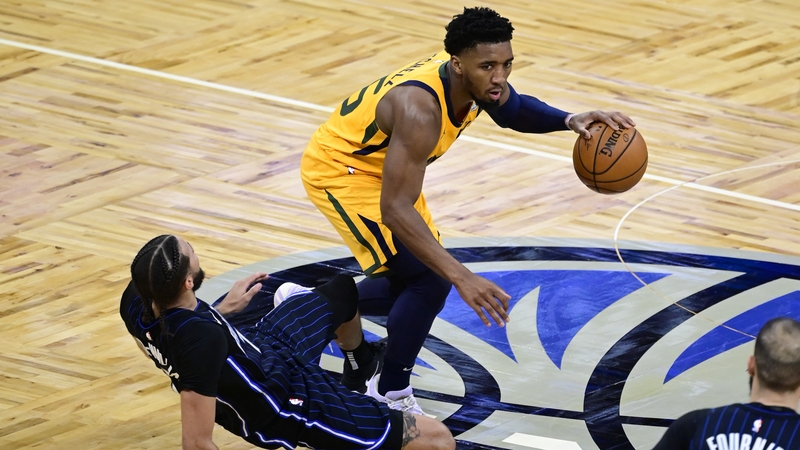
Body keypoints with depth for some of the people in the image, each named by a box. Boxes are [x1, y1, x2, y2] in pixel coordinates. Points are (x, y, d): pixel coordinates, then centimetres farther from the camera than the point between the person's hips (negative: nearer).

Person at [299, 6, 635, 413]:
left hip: (380, 166, 9)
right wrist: (462, 277, -50)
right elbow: (394, 211, -43)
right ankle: (391, 397, -2)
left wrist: (570, 121, -13)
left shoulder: (475, 78, -16)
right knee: (430, 277, -18)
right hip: (338, 169, -9)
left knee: (413, 282, 16)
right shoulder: (420, 109, -40)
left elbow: (513, 110, 8)